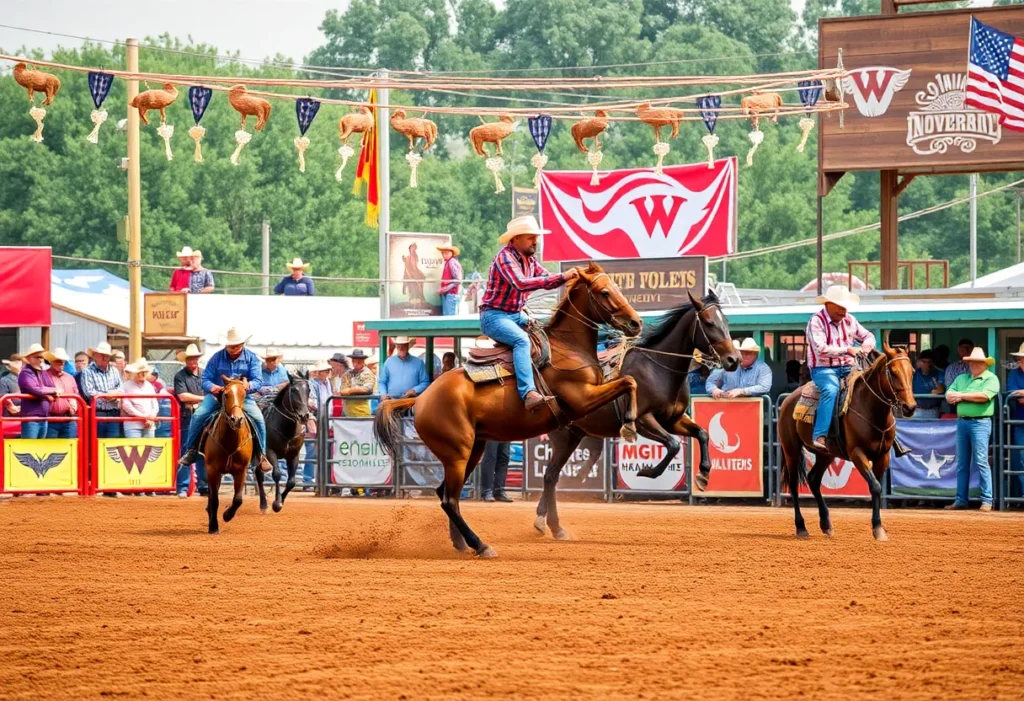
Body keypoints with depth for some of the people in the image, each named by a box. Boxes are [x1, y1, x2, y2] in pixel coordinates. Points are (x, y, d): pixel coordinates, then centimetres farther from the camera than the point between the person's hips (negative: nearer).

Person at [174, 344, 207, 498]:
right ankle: (182, 488, -2)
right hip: (188, 418, -5)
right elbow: (183, 396, -13)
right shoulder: (180, 376, -2)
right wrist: (203, 398, -11)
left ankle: (204, 486, 12)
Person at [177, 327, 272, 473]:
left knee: (258, 418, -24)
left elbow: (258, 381, -12)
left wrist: (249, 386, -36)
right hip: (217, 395, 1)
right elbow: (205, 380, -4)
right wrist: (212, 387, -29)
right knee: (198, 415, -21)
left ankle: (261, 455, -10)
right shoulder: (217, 357, -3)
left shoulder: (251, 358, -4)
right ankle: (191, 451, -7)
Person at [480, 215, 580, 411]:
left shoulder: (529, 259, 10)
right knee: (522, 340, -32)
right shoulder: (505, 257, -18)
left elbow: (547, 280, 11)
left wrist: (567, 277, -11)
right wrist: (562, 277, -34)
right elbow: (521, 284, -33)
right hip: (494, 316, -10)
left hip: (516, 315, 10)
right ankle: (529, 394, -46)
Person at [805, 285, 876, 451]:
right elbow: (821, 349, -21)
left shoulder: (849, 320, 12)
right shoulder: (817, 321, -9)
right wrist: (847, 350, -28)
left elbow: (868, 336, 21)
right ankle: (820, 436, -40)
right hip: (823, 368, -6)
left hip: (847, 367, 6)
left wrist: (866, 345, -4)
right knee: (831, 389, -36)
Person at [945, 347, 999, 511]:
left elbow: (984, 396, -17)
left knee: (981, 462, -9)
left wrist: (962, 396, -8)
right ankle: (960, 500, 11)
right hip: (962, 422, 6)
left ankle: (987, 500, -7)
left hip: (980, 422, -6)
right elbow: (949, 396, 8)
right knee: (962, 464, 8)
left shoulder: (991, 379, -1)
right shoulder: (961, 378, 16)